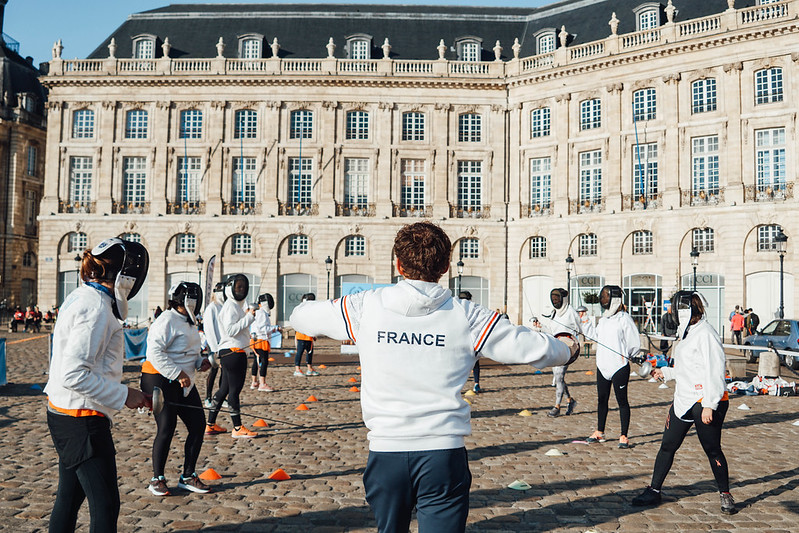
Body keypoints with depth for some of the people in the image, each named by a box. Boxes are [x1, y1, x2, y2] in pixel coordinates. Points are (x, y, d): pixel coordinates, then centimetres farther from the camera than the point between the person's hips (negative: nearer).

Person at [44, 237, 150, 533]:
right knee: (105, 505, -1)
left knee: (70, 497, 21)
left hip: (63, 413, 10)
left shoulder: (79, 297, 8)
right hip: (82, 418, -10)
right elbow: (74, 374, -26)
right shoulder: (96, 308, -21)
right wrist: (123, 395, -18)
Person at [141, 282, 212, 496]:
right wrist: (177, 374, -26)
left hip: (183, 382, 9)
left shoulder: (189, 322, 15)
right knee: (166, 429, -5)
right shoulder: (167, 320, -15)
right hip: (161, 380, -9)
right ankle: (157, 479, 13)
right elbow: (155, 352, -23)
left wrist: (200, 361, 5)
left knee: (198, 425, 4)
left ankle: (188, 476, 16)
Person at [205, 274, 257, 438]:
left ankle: (211, 425, 21)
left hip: (229, 354, 10)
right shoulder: (231, 306, -11)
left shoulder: (237, 306, 20)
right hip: (233, 352, -10)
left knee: (225, 389, 14)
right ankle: (237, 428, 2)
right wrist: (248, 317, -20)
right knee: (235, 389, -4)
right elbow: (231, 330, -21)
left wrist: (247, 317, 10)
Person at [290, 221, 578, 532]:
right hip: (443, 452, -1)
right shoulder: (466, 315, -4)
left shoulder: (364, 307, -2)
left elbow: (301, 316, 13)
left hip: (385, 451, 2)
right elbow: (532, 348, 1)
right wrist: (568, 349, 23)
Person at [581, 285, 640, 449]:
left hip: (619, 367, -7)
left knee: (622, 401, 1)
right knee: (602, 400, 15)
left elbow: (635, 344, -7)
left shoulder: (624, 319, -11)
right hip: (602, 366, 7)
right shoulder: (603, 319, 10)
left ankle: (624, 437, 9)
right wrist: (585, 320, 19)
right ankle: (599, 433, 28)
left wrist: (624, 355, 4)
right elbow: (594, 334, 26)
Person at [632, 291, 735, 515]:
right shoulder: (688, 333, 14)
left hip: (705, 403, -9)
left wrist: (709, 405, -23)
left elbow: (714, 370, -21)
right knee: (667, 446, 10)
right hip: (683, 401, 9)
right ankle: (654, 491, 18)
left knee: (712, 451, 3)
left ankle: (725, 495, 23)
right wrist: (665, 372, 21)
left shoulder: (705, 334, -16)